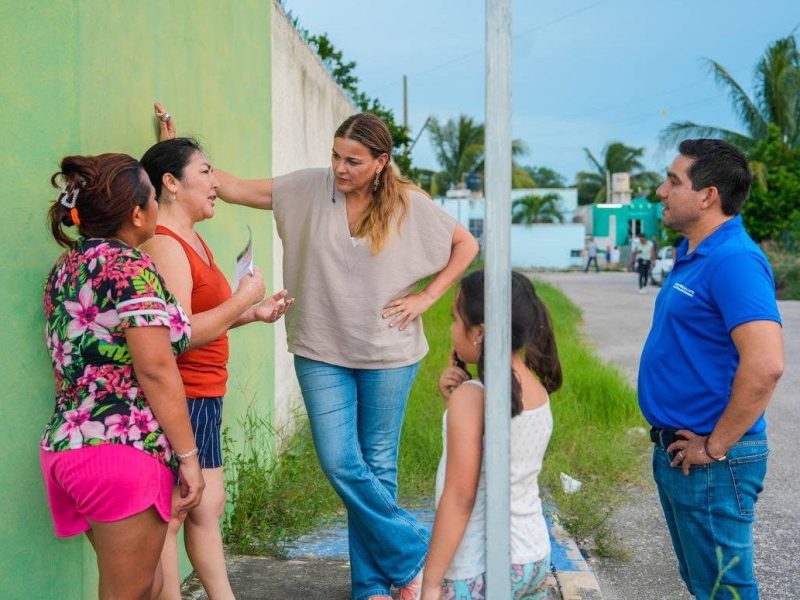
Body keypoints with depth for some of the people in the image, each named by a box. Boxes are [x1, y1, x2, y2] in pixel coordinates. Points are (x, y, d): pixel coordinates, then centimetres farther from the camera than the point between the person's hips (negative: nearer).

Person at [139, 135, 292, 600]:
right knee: (169, 516, -2)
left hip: (204, 396, 11)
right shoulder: (164, 245, -16)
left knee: (208, 507, 17)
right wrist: (241, 301, -16)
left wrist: (253, 313, 10)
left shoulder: (192, 239, 16)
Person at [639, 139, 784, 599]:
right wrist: (671, 443, 16)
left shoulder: (734, 260, -21)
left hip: (710, 463, -10)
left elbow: (765, 364, -31)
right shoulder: (694, 254, 10)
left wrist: (715, 446, -22)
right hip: (676, 452, 10)